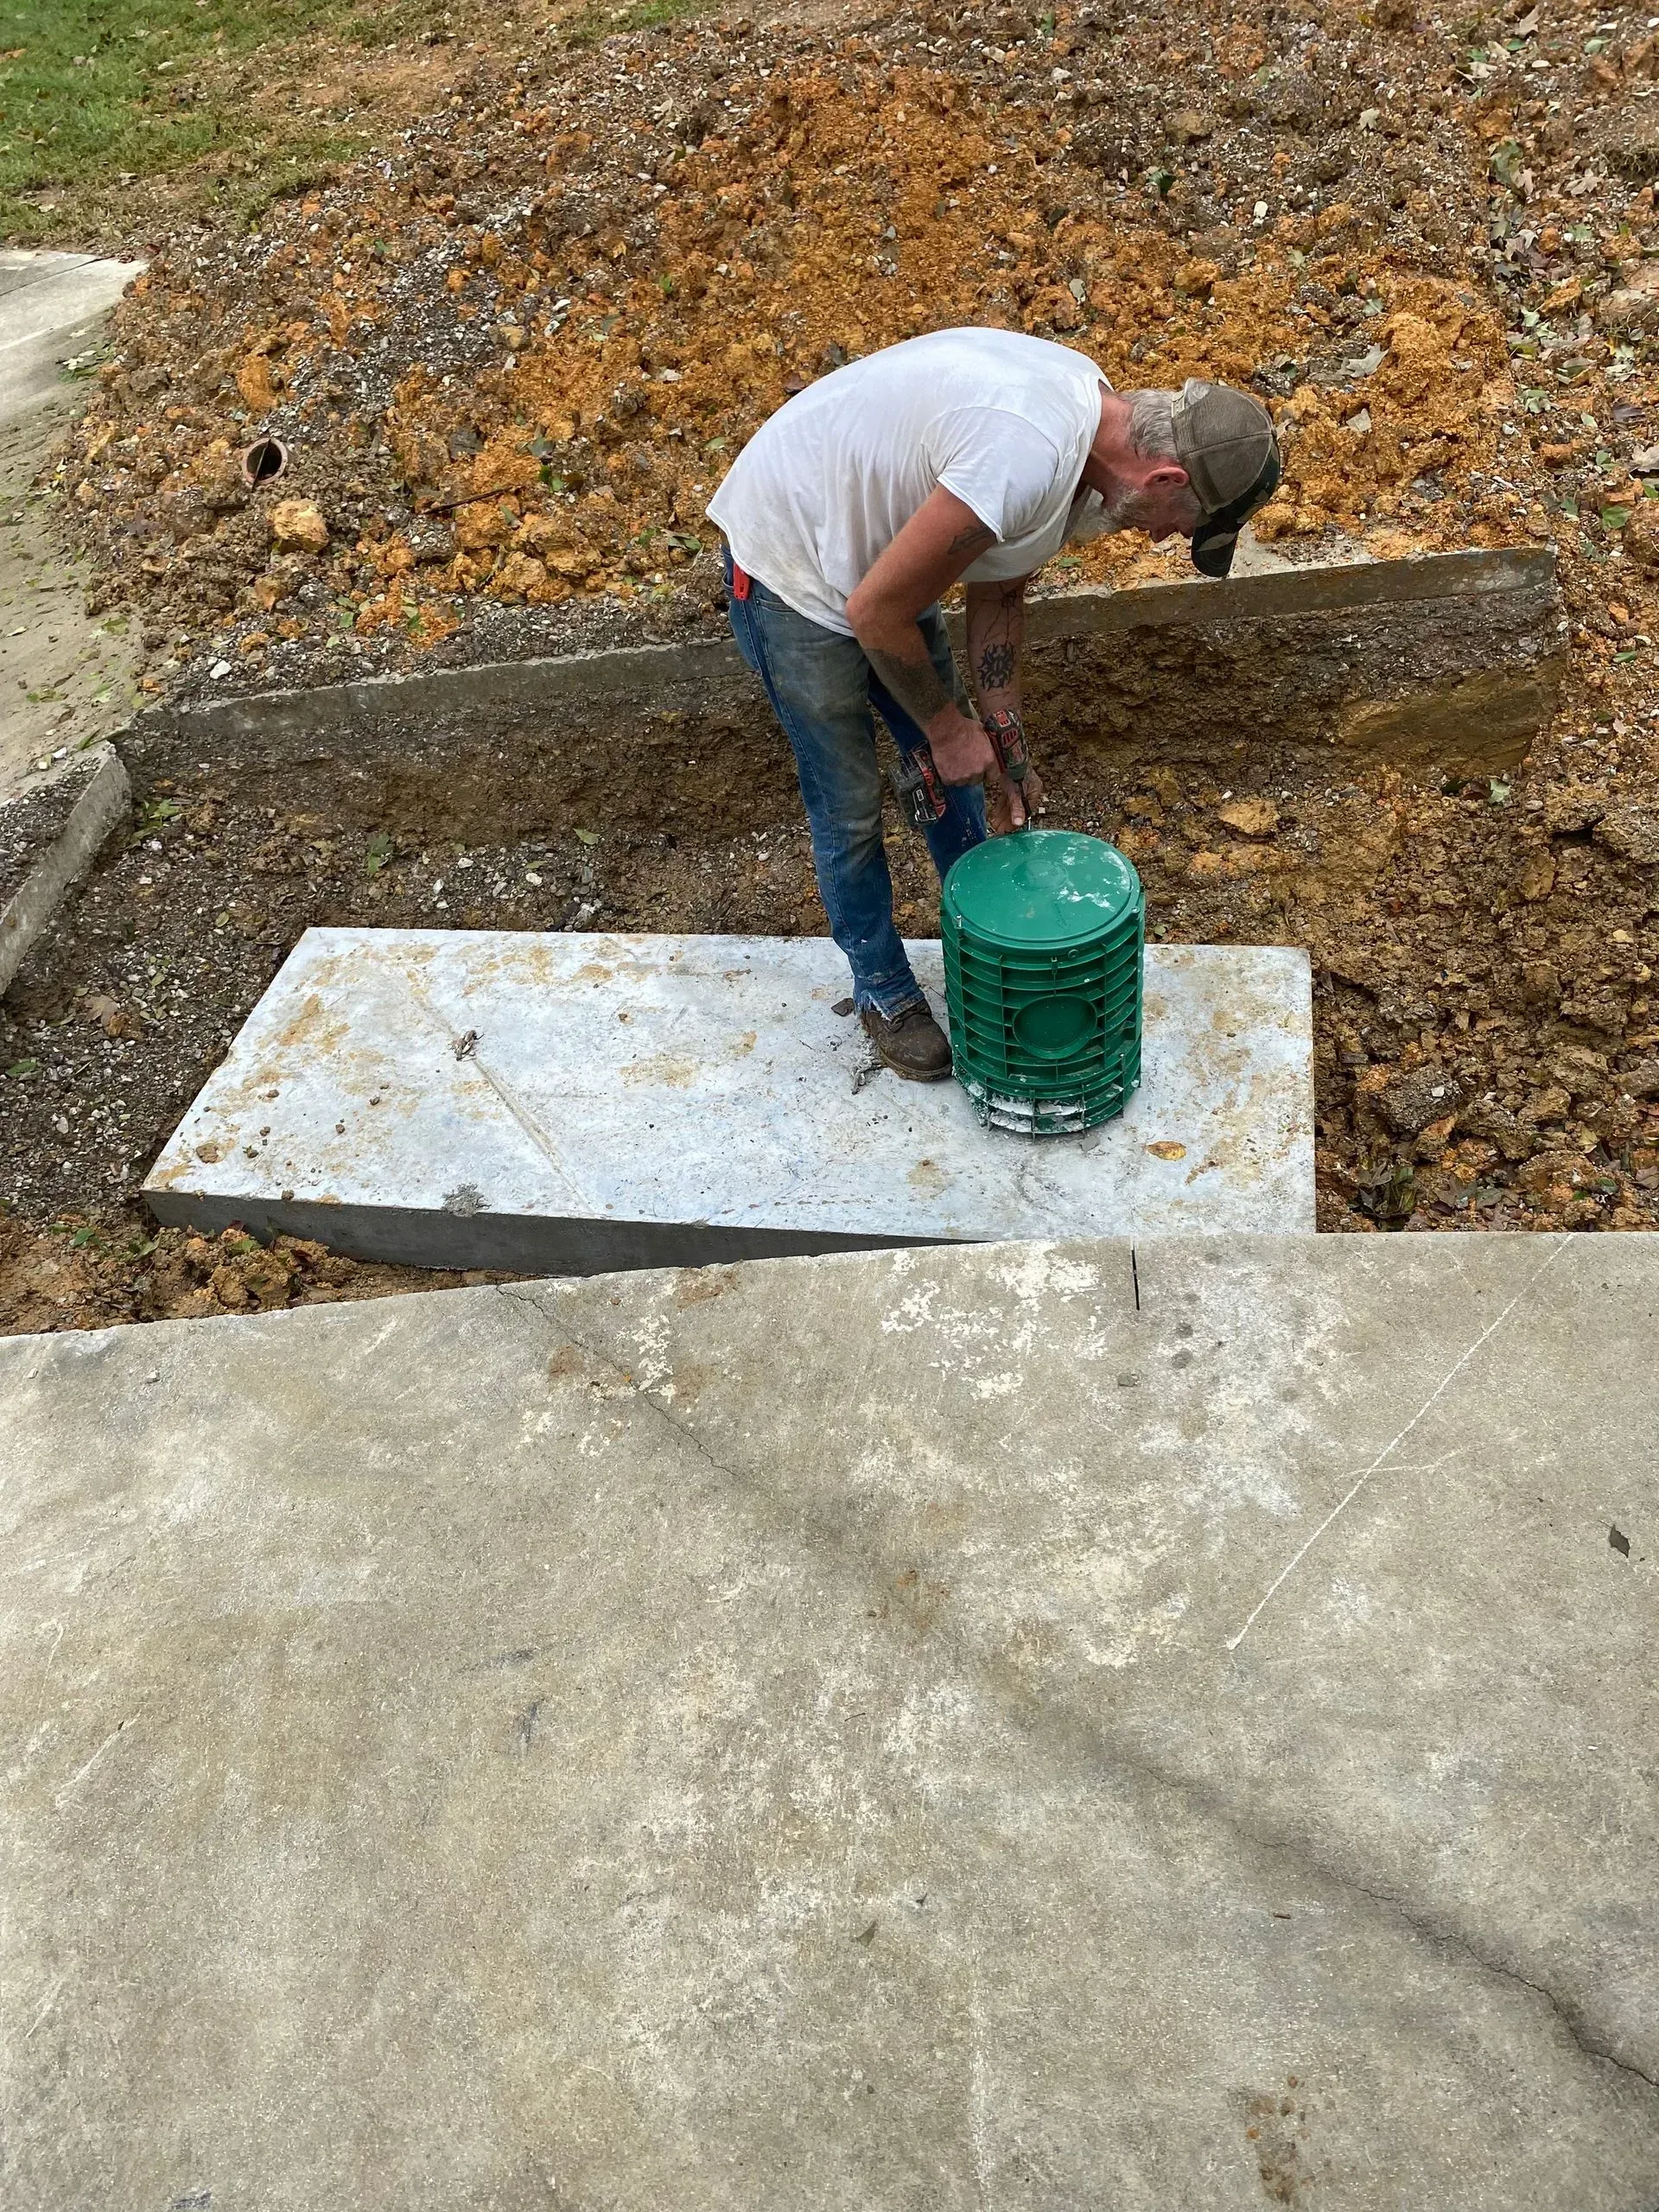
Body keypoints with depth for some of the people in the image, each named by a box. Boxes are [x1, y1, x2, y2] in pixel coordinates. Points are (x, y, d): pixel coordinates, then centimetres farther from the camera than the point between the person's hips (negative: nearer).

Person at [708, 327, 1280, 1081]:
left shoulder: (1093, 419, -6)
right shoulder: (1026, 463, -37)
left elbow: (998, 594, 5)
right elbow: (875, 613, -28)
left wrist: (1002, 743, 3)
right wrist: (949, 727, -13)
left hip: (878, 551, 9)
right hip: (791, 563, -9)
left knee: (954, 767, 17)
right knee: (850, 804, 4)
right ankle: (882, 989, 26)